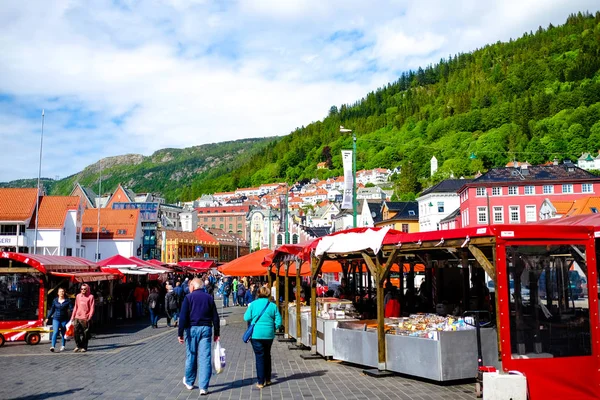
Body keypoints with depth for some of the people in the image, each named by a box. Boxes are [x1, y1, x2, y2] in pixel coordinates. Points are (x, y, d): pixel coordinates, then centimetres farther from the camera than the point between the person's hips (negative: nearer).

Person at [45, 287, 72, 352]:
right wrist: (48, 318, 13)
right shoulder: (55, 300, 5)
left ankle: (63, 346, 25)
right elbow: (52, 310, 13)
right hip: (56, 319, 0)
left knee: (63, 333, 9)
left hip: (64, 319, 0)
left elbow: (71, 309, -4)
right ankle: (53, 346, -20)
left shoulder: (67, 301, 0)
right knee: (55, 332, -14)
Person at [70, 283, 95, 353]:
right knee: (76, 332, -4)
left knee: (85, 334, 2)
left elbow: (92, 308, -3)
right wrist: (72, 317, 13)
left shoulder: (90, 297, 0)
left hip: (85, 318, -3)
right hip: (77, 317, 3)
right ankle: (78, 346, 11)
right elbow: (75, 307, 17)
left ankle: (84, 347, 13)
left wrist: (89, 317, -12)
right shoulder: (78, 296, 12)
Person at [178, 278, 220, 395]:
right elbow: (215, 317, 8)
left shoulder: (188, 298, -2)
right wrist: (216, 333, 13)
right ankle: (203, 387, -4)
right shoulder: (209, 298, 8)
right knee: (205, 358, 0)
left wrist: (180, 333, -7)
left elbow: (183, 317, -9)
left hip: (192, 329, -1)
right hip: (206, 329, 2)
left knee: (191, 356, 13)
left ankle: (189, 382, 30)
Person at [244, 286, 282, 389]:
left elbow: (246, 318, -3)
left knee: (259, 357, 3)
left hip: (256, 334, -2)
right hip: (269, 334, 2)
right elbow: (278, 322, -3)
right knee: (267, 355, 19)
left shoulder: (253, 304, -5)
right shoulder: (273, 306, -1)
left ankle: (261, 382, 2)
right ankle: (268, 379, 27)